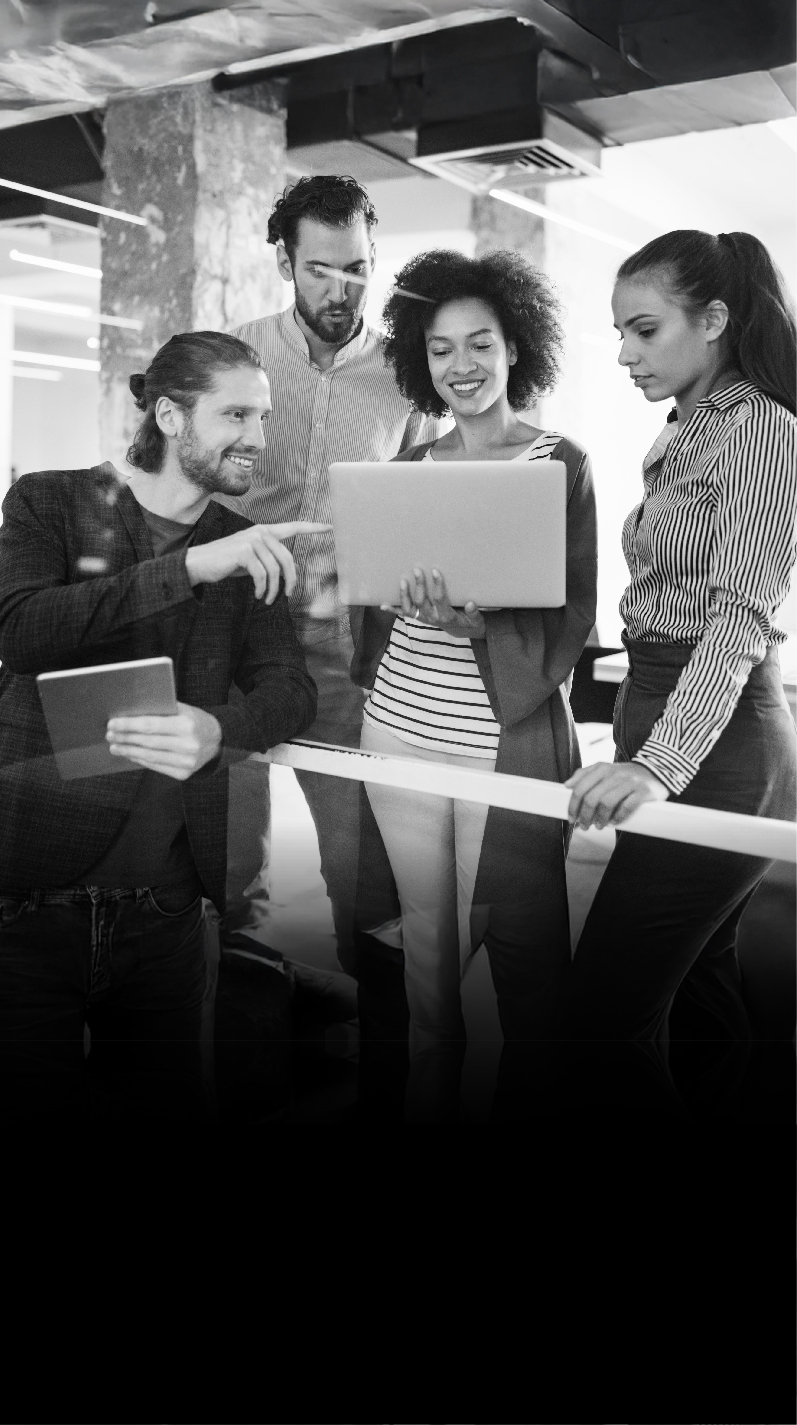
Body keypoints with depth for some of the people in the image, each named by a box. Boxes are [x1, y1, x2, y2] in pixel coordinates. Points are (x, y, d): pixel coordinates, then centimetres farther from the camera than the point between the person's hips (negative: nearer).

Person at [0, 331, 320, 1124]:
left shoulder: (247, 550, 10)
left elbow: (291, 691, -2)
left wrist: (217, 730, -24)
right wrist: (191, 566, -24)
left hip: (163, 907, 3)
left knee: (164, 1101, 12)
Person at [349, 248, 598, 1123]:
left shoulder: (560, 463, -1)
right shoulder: (409, 468, 12)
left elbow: (571, 621, -6)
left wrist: (476, 624, -21)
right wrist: (374, 684, 6)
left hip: (510, 738, -4)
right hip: (399, 731, 4)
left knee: (521, 950, 1)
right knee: (426, 942, 12)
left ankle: (526, 1103, 21)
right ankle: (428, 1102, 27)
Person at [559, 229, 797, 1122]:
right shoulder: (683, 434, 17)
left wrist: (658, 763, -33)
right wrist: (639, 743, 15)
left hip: (715, 746, -9)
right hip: (663, 727, 9)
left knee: (601, 1018, -11)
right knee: (698, 988, 16)